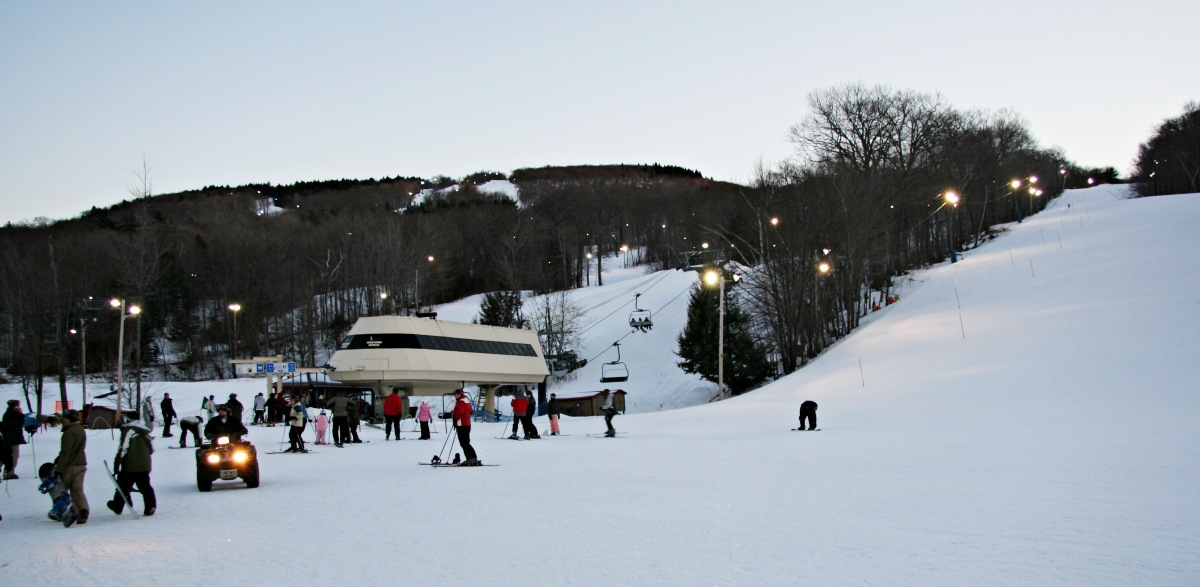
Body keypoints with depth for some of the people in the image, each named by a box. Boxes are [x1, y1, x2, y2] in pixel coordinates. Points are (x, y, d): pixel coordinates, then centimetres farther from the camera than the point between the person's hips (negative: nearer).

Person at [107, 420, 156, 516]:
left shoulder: (128, 430, -8)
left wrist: (116, 465, -12)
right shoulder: (145, 433, 14)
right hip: (145, 466, 5)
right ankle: (150, 506, -4)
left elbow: (122, 449, -16)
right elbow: (152, 449, 20)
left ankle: (117, 507, 25)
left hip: (130, 466, -5)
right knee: (145, 487, 10)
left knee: (123, 487, 11)